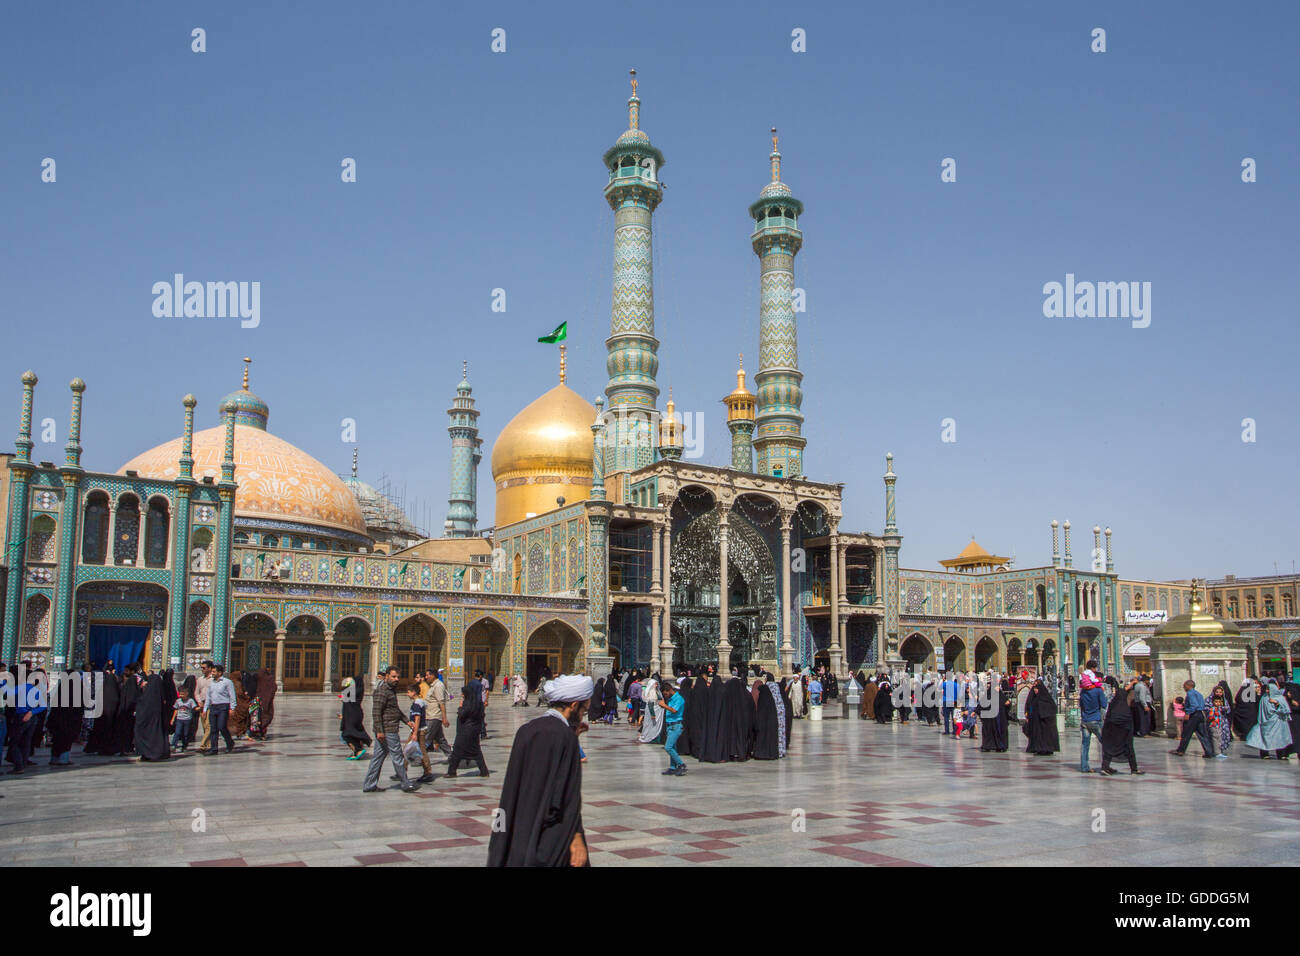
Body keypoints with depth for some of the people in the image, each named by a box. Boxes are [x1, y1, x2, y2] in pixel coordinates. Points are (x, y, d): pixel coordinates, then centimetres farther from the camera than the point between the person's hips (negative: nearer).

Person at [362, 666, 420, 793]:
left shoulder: (391, 689, 17)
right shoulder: (382, 690, -15)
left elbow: (396, 709, 30)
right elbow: (376, 711, -21)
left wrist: (406, 721, 25)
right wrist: (379, 730, -25)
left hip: (383, 731, 10)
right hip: (388, 730, -10)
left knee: (378, 756, 11)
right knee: (397, 757, -2)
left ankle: (369, 785, 15)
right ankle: (406, 784, 6)